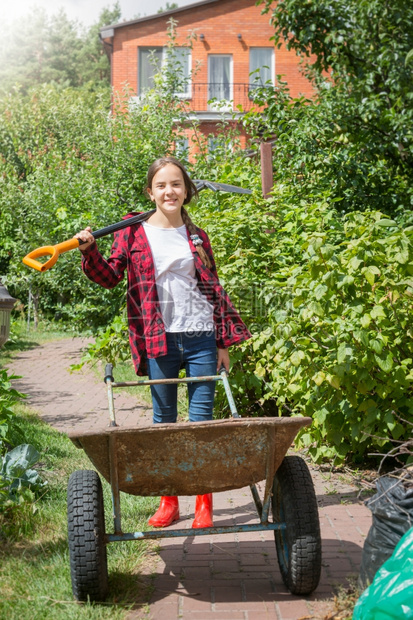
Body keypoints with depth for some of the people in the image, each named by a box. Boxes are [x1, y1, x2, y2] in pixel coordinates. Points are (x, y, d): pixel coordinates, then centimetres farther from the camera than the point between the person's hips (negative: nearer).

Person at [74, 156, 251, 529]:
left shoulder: (196, 236, 11)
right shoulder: (133, 232, 5)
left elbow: (214, 289, 12)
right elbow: (110, 277, 3)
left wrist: (224, 343, 7)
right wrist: (89, 251, -17)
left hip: (201, 339, 1)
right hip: (160, 343, -1)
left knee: (202, 420, 2)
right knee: (164, 420, 8)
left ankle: (204, 504, 9)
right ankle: (168, 501, 19)